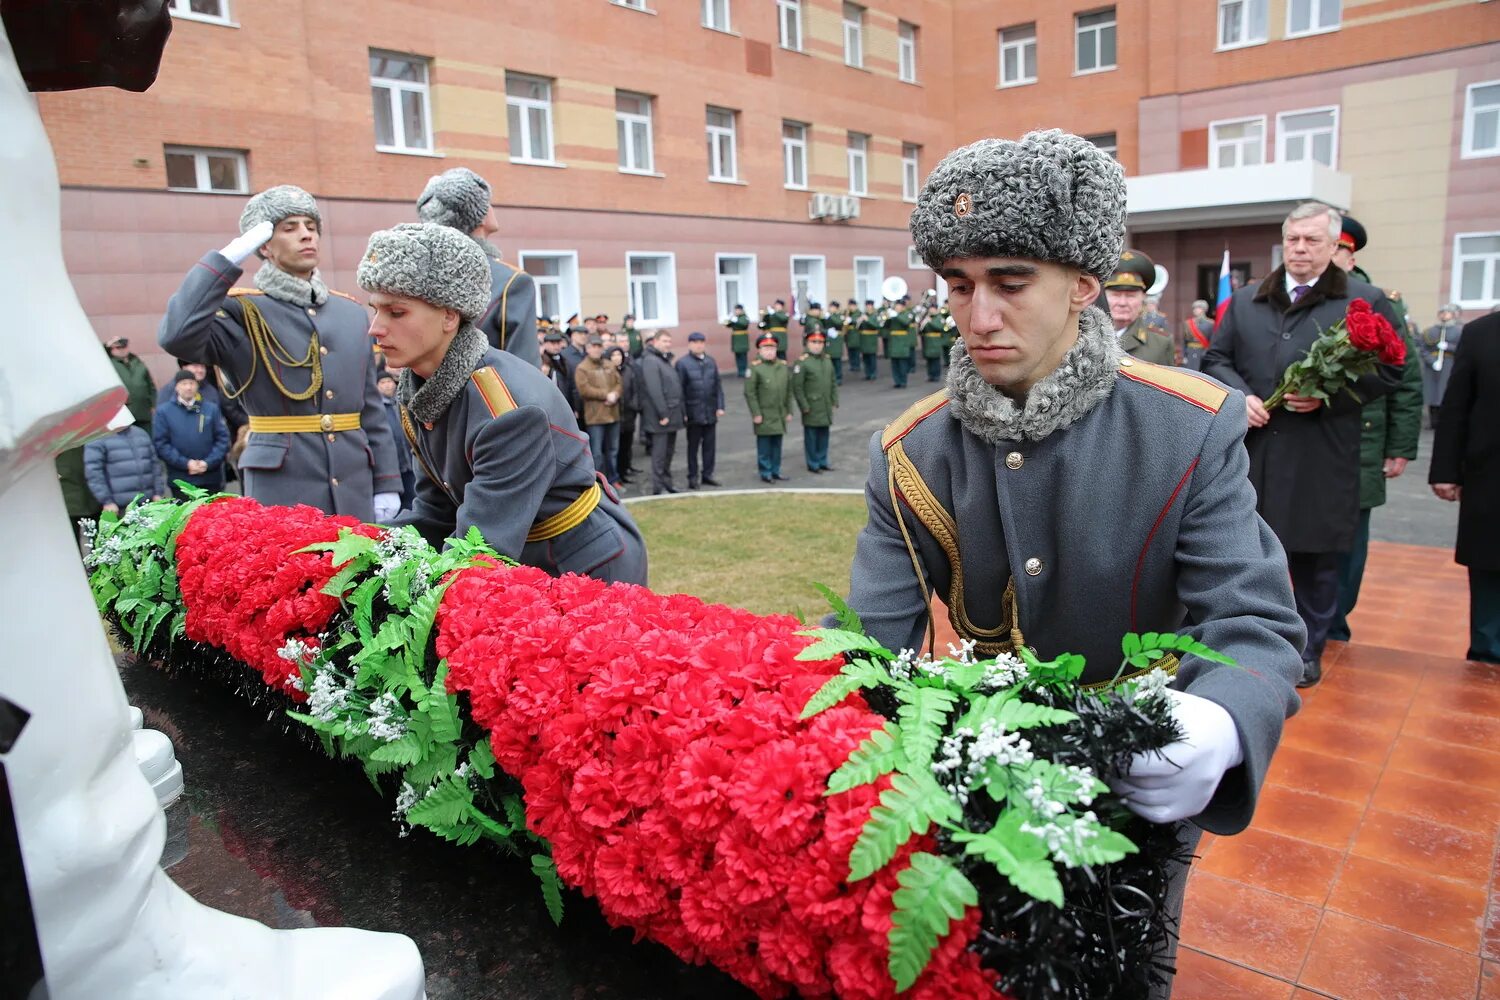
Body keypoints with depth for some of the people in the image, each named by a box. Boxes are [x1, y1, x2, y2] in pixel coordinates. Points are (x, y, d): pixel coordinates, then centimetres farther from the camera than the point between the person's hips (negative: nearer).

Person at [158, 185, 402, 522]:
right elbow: (177, 336, -22)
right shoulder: (244, 312, -1)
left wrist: (386, 483, 8)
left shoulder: (352, 313, 12)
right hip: (281, 492, -4)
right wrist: (230, 256, -16)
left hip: (354, 493, 4)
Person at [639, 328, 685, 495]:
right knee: (659, 453, -4)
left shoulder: (666, 359, 17)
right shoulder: (650, 361, -13)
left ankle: (667, 482, 26)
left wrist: (680, 411, 14)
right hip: (659, 417, -9)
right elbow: (654, 390, -20)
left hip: (672, 415, 9)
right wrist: (663, 414, -21)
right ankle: (658, 487, 2)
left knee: (669, 451, 15)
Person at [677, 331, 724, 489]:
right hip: (694, 413, -4)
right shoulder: (682, 363, -5)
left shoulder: (711, 362, 9)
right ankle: (693, 477, 12)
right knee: (693, 446, 5)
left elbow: (718, 386, 10)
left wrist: (720, 406, 3)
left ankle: (707, 474, 19)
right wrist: (683, 412, -11)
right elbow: (680, 389, -8)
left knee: (710, 445, 9)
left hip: (711, 412, 4)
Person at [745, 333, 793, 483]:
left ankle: (775, 471, 22)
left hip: (780, 415, 5)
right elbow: (750, 393, -10)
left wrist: (789, 411, 10)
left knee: (777, 445, 11)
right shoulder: (754, 367, -8)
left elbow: (789, 391, 13)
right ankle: (765, 473, 11)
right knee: (764, 446, 2)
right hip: (764, 416, -5)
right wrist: (756, 414, -13)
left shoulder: (783, 366, 8)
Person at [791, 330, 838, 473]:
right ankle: (813, 464, 14)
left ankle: (822, 461, 25)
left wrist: (835, 401, 10)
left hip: (826, 407, 6)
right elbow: (797, 387, -13)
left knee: (824, 435, 13)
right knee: (811, 436, 4)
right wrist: (804, 406, -14)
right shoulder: (802, 362, -11)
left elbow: (833, 383, 16)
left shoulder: (828, 360, 9)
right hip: (812, 408, -6)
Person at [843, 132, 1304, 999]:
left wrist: (1218, 726, -45)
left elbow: (1254, 622, -22)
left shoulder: (1193, 431, -19)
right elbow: (879, 635, -15)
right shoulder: (911, 453, -13)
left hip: (1139, 799, -1)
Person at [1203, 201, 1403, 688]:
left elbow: (1388, 370, -1)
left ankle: (1308, 652, 24)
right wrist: (1241, 395, -8)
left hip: (1320, 462, -2)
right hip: (1253, 454, 3)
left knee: (1316, 561, 8)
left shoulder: (1366, 301, 3)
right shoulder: (1244, 301, 12)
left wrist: (1328, 396, -15)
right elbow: (1215, 358, 10)